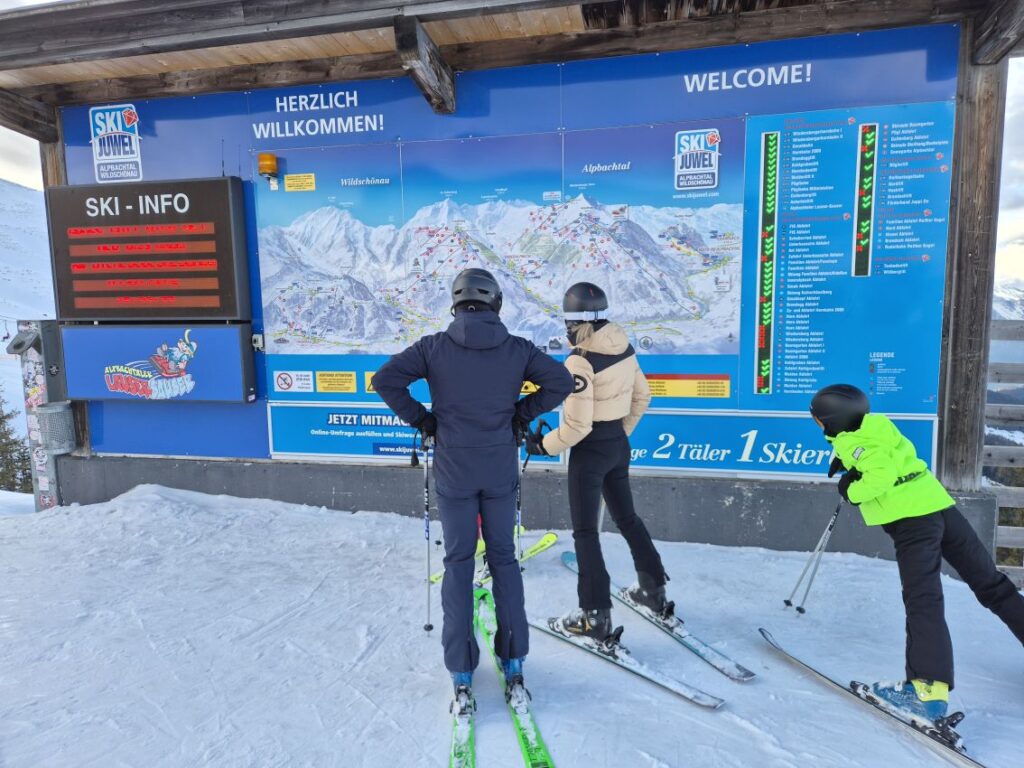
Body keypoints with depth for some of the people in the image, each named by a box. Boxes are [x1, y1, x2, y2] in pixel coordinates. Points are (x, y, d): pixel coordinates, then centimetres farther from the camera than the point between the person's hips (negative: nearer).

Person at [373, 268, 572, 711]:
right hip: (500, 470, 1)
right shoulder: (516, 348, -3)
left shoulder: (435, 347, -6)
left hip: (454, 470, -1)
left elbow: (385, 380, -10)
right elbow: (561, 382, -3)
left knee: (458, 562, 9)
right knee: (504, 558, 13)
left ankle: (462, 674, 14)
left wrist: (420, 419, 0)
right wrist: (523, 414, 6)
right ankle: (513, 665, 21)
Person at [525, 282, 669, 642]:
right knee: (626, 516, 23)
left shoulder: (580, 362, -23)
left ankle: (596, 616, 10)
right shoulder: (624, 347, 0)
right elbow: (641, 395, 12)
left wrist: (544, 445, -9)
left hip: (590, 450, -8)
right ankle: (653, 588, 37)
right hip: (619, 443, 8)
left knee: (585, 531, 4)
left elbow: (576, 425, -24)